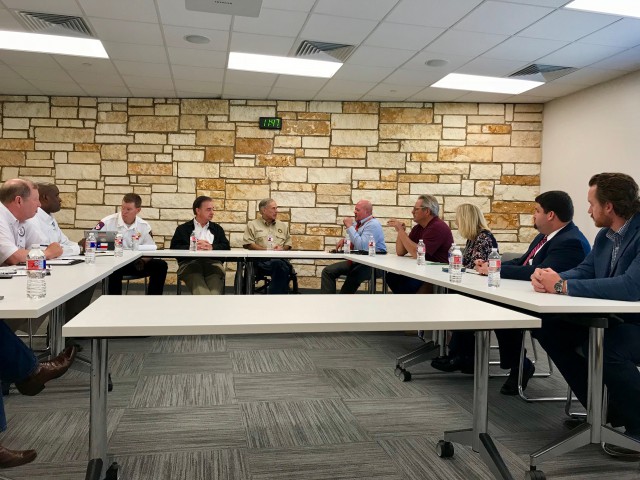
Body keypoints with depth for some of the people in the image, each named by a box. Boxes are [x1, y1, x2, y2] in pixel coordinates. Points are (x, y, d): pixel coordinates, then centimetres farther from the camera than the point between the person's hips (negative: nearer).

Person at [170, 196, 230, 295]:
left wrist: (212, 247, -4)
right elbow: (174, 248, 8)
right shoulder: (183, 229, 23)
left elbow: (226, 247, 16)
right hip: (190, 263, -2)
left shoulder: (217, 228, 30)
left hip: (213, 262, 2)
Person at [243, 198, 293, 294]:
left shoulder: (283, 226, 27)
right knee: (279, 264, -38)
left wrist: (282, 248, 2)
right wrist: (266, 250, -8)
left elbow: (288, 243, 27)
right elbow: (247, 244, 2)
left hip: (280, 258, 3)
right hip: (261, 259, -3)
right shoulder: (252, 225, 14)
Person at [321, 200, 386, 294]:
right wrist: (344, 240, 3)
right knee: (328, 271, -4)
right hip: (355, 261, 9)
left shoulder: (373, 225, -15)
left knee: (353, 276, -39)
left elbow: (362, 246, -29)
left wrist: (349, 226, -21)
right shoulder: (357, 222, 11)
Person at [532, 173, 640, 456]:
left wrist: (563, 286, -32)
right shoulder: (605, 235, 5)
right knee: (550, 330, -1)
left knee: (607, 350, -36)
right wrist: (553, 277, -18)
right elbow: (584, 270, 6)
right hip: (614, 318, 9)